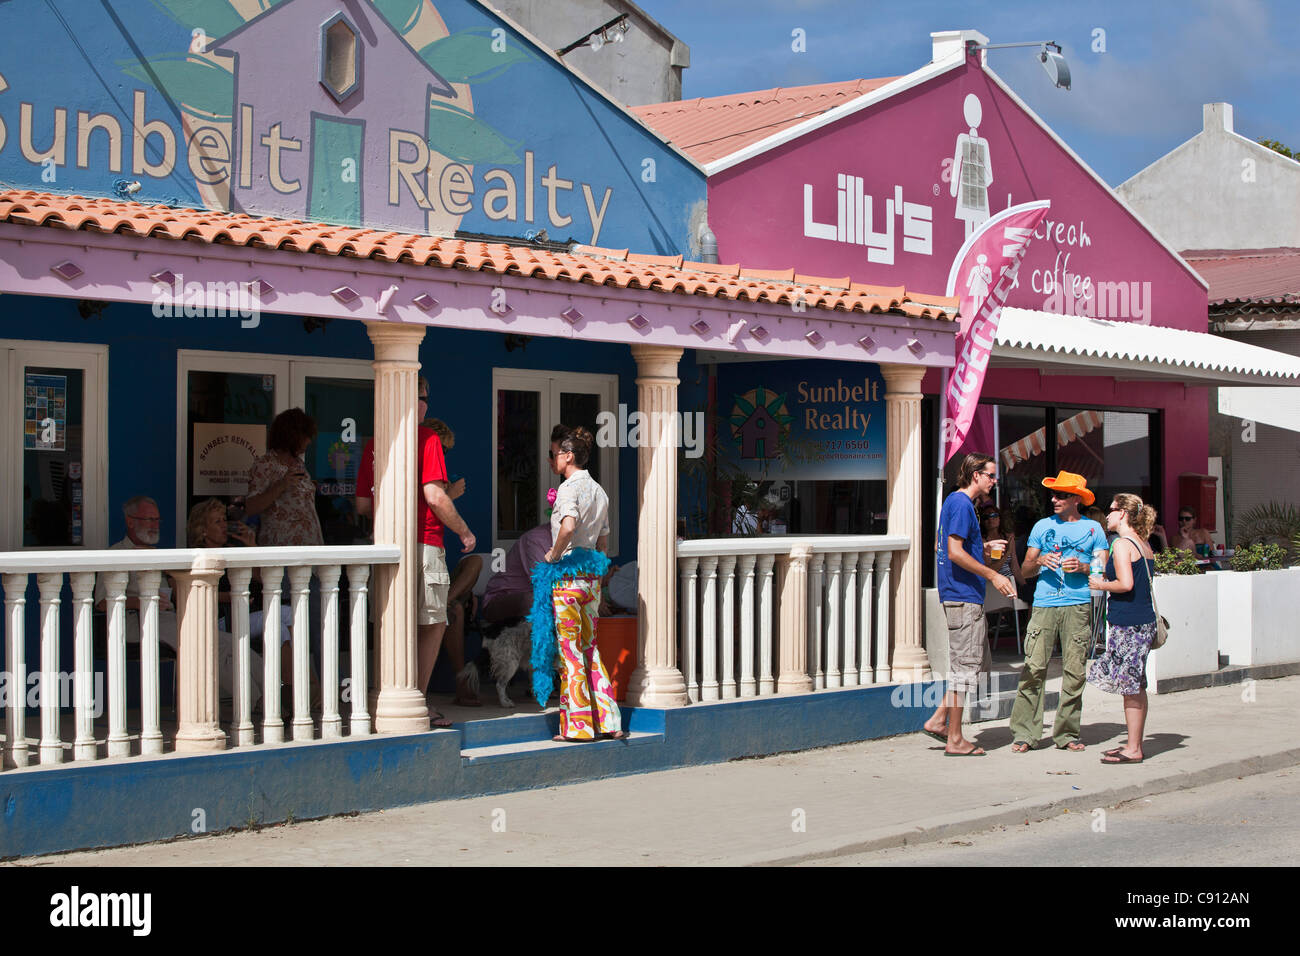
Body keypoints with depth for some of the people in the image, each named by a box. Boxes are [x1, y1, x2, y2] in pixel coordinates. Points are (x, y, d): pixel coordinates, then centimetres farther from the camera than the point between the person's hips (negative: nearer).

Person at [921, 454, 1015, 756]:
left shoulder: (954, 501, 17)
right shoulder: (961, 504, -14)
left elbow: (952, 548, 24)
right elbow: (955, 552, -22)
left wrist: (982, 549, 16)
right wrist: (992, 575, -18)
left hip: (964, 596, 10)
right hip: (963, 596, -10)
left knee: (979, 663, 15)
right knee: (964, 666, -5)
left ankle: (938, 720, 17)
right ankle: (955, 739, 1)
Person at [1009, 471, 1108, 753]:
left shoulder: (1092, 528, 11)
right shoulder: (1043, 526, 15)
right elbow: (1026, 568, 15)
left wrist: (1083, 567, -9)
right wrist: (1040, 560, -6)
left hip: (1078, 605, -1)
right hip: (1044, 603, 1)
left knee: (1075, 671, -1)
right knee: (1034, 668, -8)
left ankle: (1067, 734, 7)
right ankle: (1023, 734, -5)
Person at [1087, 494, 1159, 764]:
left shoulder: (1122, 544, -12)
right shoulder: (1144, 545, 15)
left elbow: (1126, 584, -21)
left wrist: (1102, 584, -5)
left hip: (1127, 623, -9)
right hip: (1145, 620, 9)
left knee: (1129, 686, -5)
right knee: (1136, 686, 13)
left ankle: (1133, 749, -3)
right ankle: (1135, 743, 18)